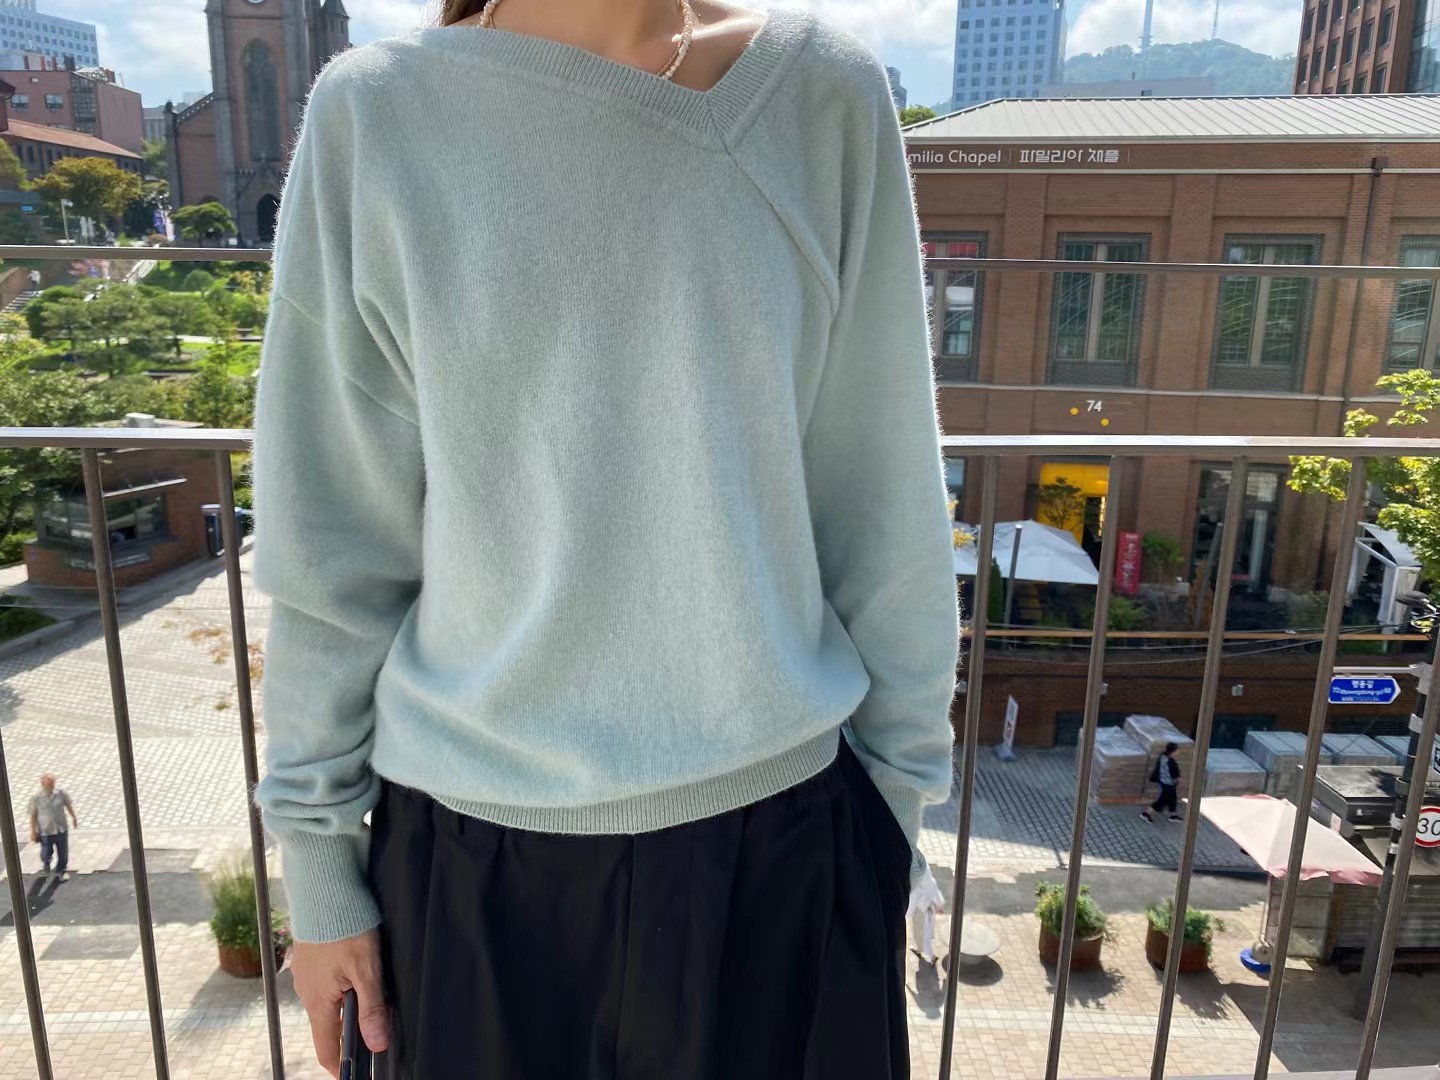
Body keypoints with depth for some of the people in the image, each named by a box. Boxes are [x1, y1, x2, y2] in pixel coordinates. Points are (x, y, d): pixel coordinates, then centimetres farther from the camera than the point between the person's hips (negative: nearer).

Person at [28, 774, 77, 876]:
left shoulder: (61, 793, -10)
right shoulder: (35, 798, -14)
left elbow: (68, 805, 6)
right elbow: (33, 815, -6)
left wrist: (74, 818, 15)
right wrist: (33, 831, -3)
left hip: (61, 829, 2)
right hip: (45, 831, -2)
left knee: (63, 854, 12)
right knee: (46, 854, 9)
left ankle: (60, 871, 37)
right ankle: (46, 861, 47)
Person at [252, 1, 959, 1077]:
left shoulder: (827, 97, -2)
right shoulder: (376, 115, -4)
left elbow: (881, 509, -1)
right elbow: (331, 542, -2)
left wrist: (896, 814, 4)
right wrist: (320, 866, 3)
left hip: (776, 829, 1)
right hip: (472, 845, 0)